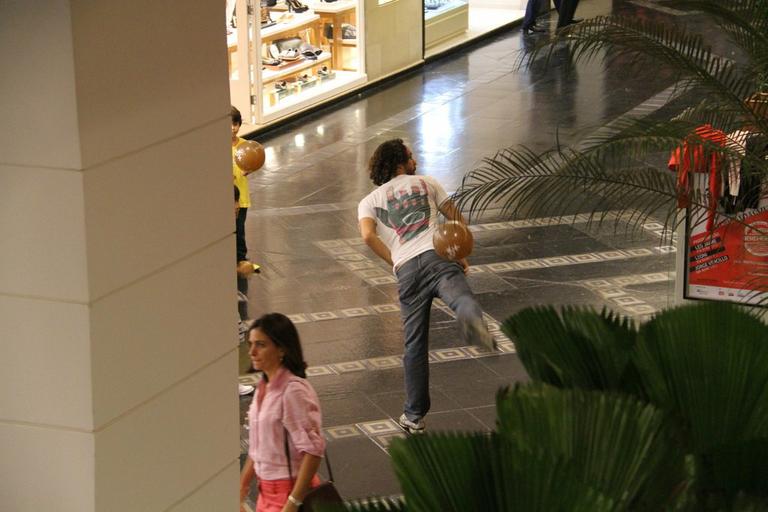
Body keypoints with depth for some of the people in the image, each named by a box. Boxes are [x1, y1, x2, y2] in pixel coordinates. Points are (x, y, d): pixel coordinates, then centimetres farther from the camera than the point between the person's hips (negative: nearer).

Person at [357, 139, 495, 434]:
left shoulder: (369, 202, 23)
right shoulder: (425, 183, 24)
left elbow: (368, 235, 1)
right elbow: (457, 220, 23)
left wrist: (395, 262, 8)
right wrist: (462, 255, 31)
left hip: (406, 269, 2)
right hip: (438, 255, -2)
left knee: (415, 346, 10)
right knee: (461, 297, -31)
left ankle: (414, 416, 14)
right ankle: (471, 320, -70)